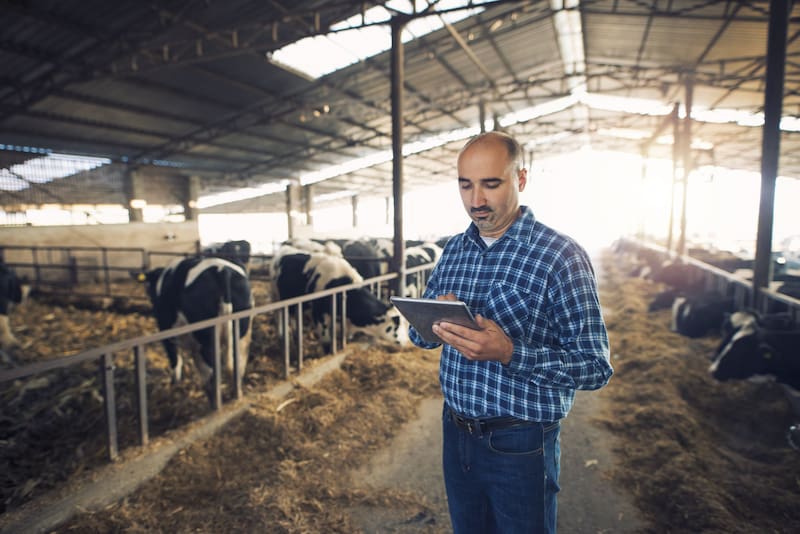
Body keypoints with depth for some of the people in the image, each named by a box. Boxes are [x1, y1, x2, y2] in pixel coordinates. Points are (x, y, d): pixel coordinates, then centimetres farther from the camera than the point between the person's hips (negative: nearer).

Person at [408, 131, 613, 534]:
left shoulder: (561, 256, -16)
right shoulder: (454, 250, 2)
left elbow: (596, 367, -17)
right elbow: (419, 335, 7)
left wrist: (509, 353, -31)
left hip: (520, 444, -5)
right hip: (456, 431, 5)